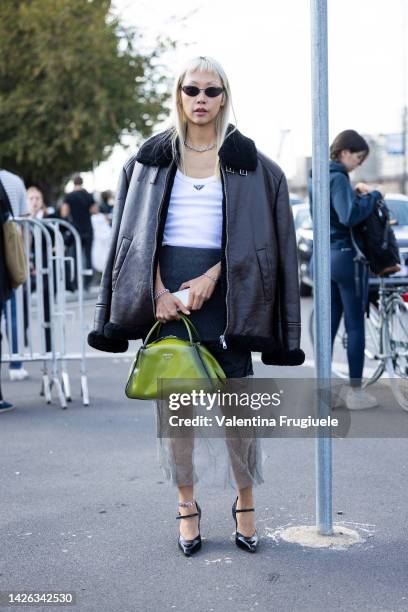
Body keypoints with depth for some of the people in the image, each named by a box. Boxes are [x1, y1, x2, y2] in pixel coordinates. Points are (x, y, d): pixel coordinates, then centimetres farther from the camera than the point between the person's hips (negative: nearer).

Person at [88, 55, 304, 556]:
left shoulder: (245, 158, 8)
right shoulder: (154, 156, 11)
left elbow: (249, 232, 2)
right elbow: (139, 230, 6)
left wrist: (211, 277, -11)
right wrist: (158, 291, -7)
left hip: (221, 286, -1)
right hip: (166, 287, 1)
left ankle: (245, 502, 16)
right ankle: (186, 505, 15)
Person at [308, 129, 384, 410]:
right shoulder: (338, 178, -17)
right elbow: (350, 216, -30)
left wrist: (354, 191, 10)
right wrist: (373, 196, -17)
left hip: (325, 257, 9)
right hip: (347, 257, -9)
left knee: (329, 324, 12)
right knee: (356, 326, 1)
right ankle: (356, 392, 7)